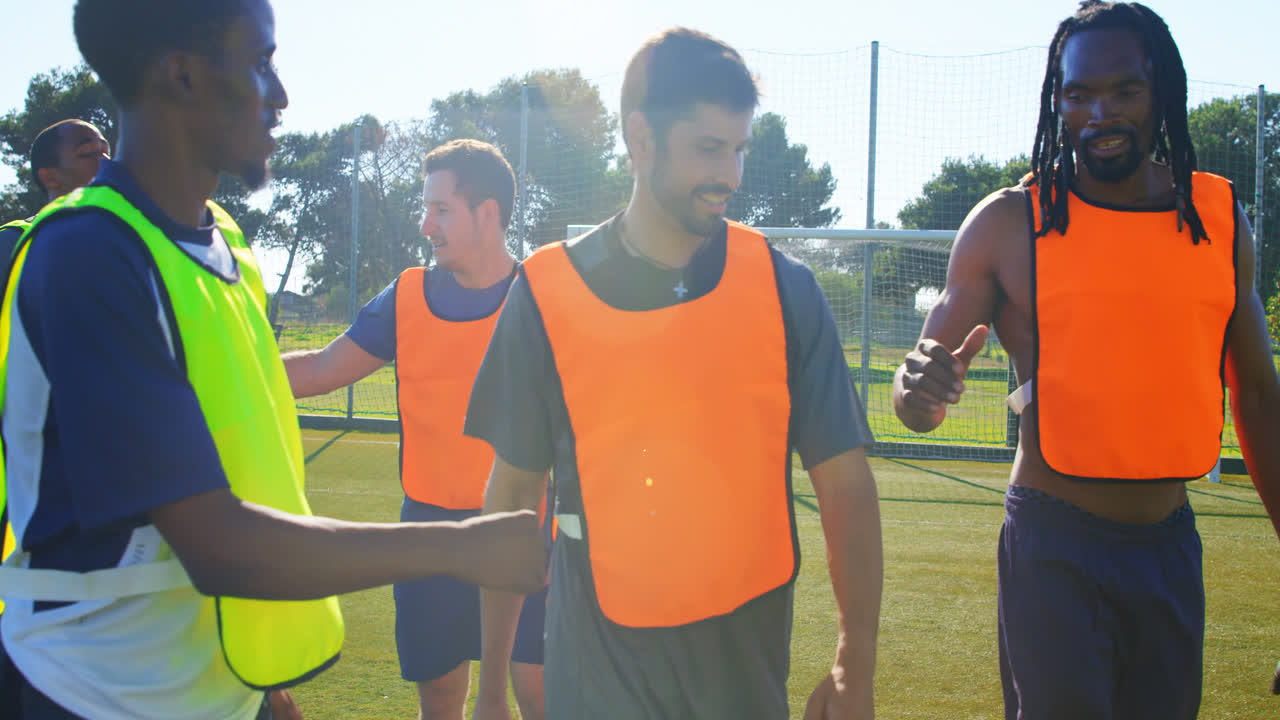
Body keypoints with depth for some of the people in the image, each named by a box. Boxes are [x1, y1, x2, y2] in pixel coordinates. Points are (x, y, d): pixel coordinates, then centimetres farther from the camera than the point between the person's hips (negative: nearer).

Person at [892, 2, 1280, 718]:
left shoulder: (1221, 216, 5)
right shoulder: (1008, 222, -6)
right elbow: (923, 394, -5)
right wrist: (922, 392, -29)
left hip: (1172, 546, 4)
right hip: (1054, 546, -3)